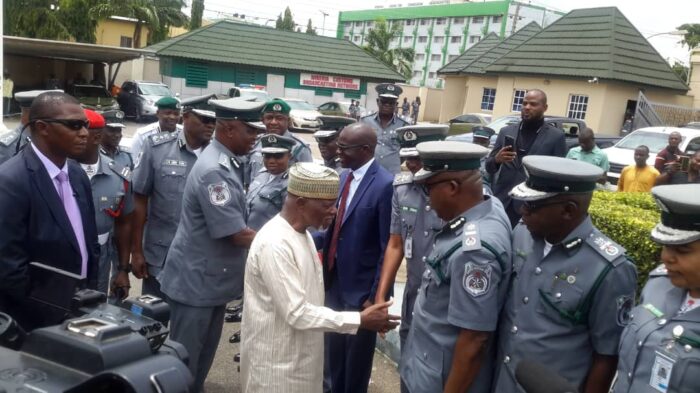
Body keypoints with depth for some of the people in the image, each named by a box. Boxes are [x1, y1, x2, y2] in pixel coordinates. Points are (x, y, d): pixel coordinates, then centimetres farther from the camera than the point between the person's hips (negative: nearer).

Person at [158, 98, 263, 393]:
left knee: (203, 355, 21)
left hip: (213, 278, 9)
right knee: (185, 358, 8)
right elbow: (237, 234, -23)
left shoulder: (229, 163, 5)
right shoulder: (214, 171, -24)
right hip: (196, 281, -9)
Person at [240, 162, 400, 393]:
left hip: (300, 354, 8)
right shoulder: (275, 244, -25)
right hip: (277, 361, -8)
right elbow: (297, 313, -26)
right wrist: (360, 320, -23)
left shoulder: (302, 233, 5)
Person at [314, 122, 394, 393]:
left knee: (356, 358, 14)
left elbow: (388, 248, -18)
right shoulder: (344, 177, 5)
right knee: (334, 353, 23)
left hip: (361, 289, -7)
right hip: (335, 283, 7)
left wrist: (376, 296, -15)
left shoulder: (385, 185, -20)